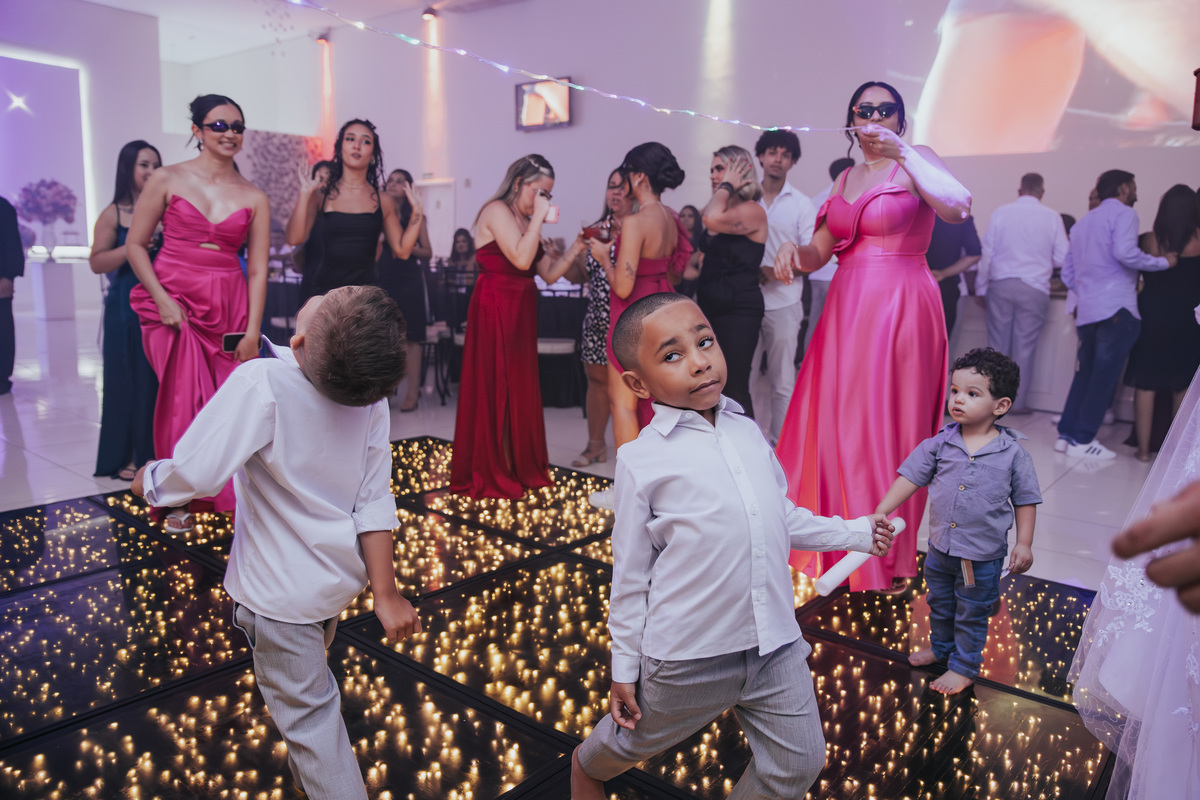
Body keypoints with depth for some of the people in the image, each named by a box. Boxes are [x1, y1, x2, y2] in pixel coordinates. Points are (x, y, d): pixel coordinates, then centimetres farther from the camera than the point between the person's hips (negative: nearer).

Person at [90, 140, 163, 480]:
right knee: (129, 379, 2)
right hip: (127, 309, -2)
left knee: (162, 378, 3)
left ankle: (157, 451, 15)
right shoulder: (113, 214, 0)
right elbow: (96, 263, -4)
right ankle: (128, 456, 10)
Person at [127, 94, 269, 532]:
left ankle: (227, 496, 16)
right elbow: (135, 244, 4)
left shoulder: (254, 197, 7)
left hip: (229, 310, 2)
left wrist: (253, 330, -2)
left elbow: (257, 270, 4)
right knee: (183, 401, -4)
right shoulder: (167, 179, 2)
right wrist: (162, 300, -8)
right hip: (174, 302, -1)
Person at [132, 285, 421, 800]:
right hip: (342, 577, 7)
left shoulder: (260, 385, -32)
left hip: (280, 591, -6)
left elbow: (194, 474, -29)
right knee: (308, 674, 34)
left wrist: (147, 480, -6)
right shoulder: (371, 392, -16)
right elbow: (375, 502, -14)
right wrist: (385, 592, -9)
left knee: (308, 714, 11)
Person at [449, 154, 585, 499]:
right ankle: (488, 475, 8)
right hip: (495, 311, -8)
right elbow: (521, 259, -22)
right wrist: (539, 217, -16)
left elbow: (549, 273, 12)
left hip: (521, 313, 9)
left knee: (521, 391, 11)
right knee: (493, 390, -2)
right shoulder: (497, 211, -9)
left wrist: (575, 249, 1)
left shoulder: (525, 221, 17)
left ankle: (520, 468, 22)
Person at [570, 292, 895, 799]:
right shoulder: (642, 459, -12)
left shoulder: (748, 432, 4)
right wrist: (624, 669, -1)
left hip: (776, 647, 4)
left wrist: (854, 533, 20)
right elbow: (630, 573, -6)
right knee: (630, 744, 19)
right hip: (687, 657, -4)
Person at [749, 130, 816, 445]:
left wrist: (777, 271, -15)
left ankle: (780, 443, 12)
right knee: (746, 377, 5)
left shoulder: (801, 204, 5)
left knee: (782, 381, 2)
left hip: (783, 301, -1)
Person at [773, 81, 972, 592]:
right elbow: (820, 252, 14)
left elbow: (958, 207, -20)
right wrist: (793, 250, -8)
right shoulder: (847, 178, 17)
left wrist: (901, 152, -22)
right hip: (846, 311, 6)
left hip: (900, 310, -6)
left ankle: (888, 557, 14)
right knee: (835, 424, 6)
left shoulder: (916, 160, 0)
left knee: (886, 427, -1)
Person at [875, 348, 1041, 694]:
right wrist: (880, 513, -14)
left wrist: (1024, 543, -5)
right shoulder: (940, 443, -8)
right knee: (939, 604, 24)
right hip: (940, 548, 3)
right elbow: (910, 477, -6)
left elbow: (1025, 500, -2)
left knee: (971, 615, 14)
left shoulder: (1013, 453, -12)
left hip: (983, 556, -3)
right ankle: (940, 646, 49)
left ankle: (964, 666, 35)